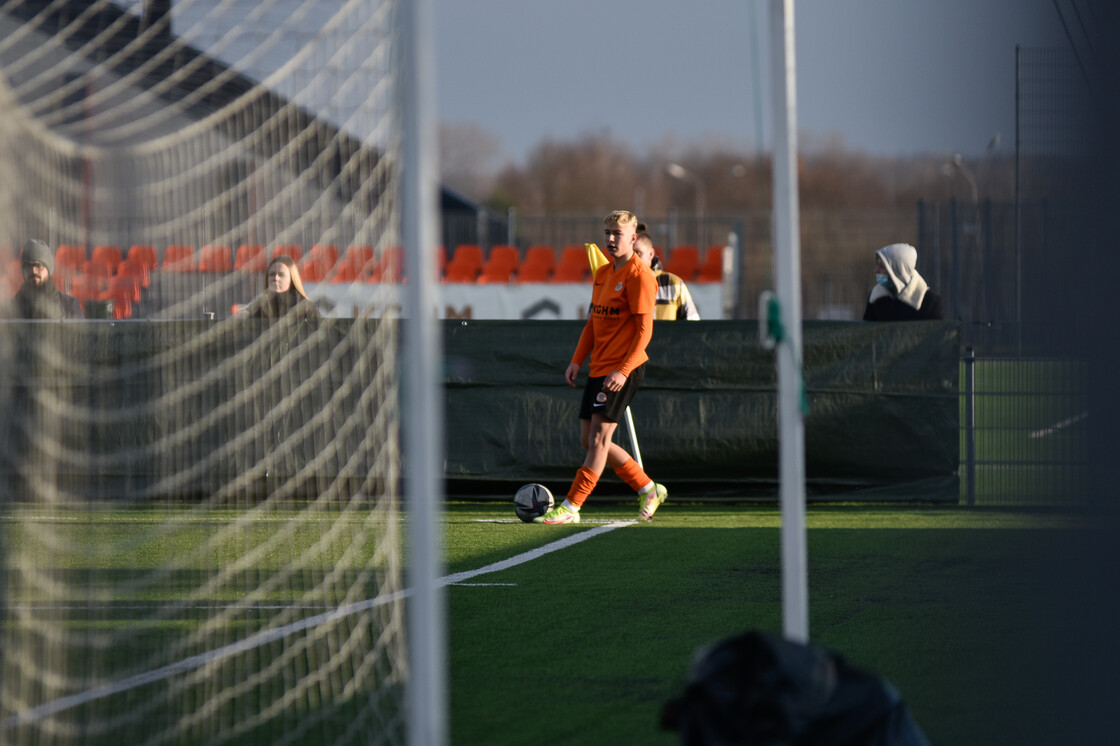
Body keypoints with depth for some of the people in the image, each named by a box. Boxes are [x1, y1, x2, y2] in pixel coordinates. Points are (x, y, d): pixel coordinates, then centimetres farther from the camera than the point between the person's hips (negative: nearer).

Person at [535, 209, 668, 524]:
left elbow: (644, 330, -15)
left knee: (599, 437, -9)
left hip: (623, 368, -9)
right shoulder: (602, 273, 15)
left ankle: (570, 507, -9)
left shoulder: (639, 275, -11)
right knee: (589, 439, 9)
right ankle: (649, 490, 20)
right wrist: (577, 361, 11)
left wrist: (624, 370, -23)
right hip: (598, 366, 9)